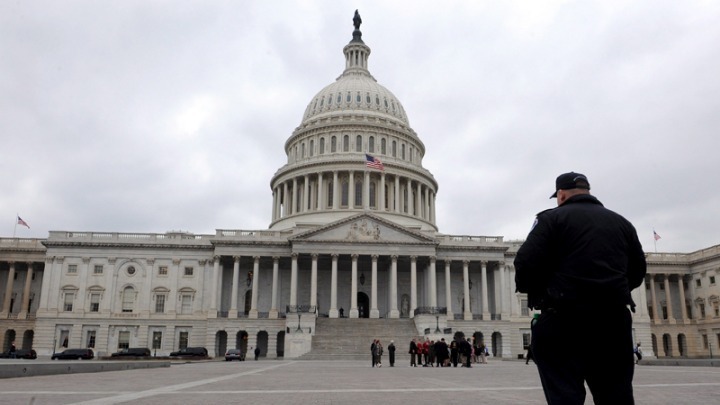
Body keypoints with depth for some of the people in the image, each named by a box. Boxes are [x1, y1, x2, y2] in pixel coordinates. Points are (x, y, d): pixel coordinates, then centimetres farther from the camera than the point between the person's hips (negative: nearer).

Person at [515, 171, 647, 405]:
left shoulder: (552, 218, -1)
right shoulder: (622, 223, 17)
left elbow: (526, 263, -11)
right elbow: (638, 272, 19)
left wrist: (527, 287, 10)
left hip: (564, 318, -5)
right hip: (614, 318, 5)